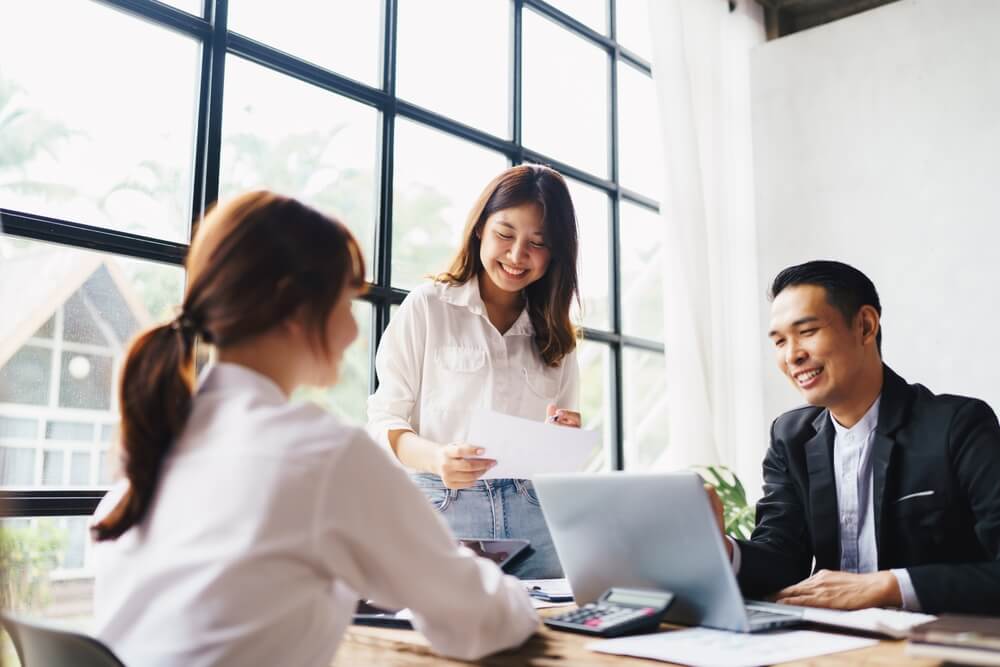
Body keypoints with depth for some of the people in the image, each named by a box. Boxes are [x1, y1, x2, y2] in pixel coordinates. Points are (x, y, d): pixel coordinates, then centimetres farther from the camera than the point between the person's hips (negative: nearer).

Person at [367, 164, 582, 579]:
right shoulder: (427, 307, 2)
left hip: (535, 517, 3)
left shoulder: (555, 335, 14)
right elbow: (385, 421, -3)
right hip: (444, 509, -3)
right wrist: (436, 458, -22)